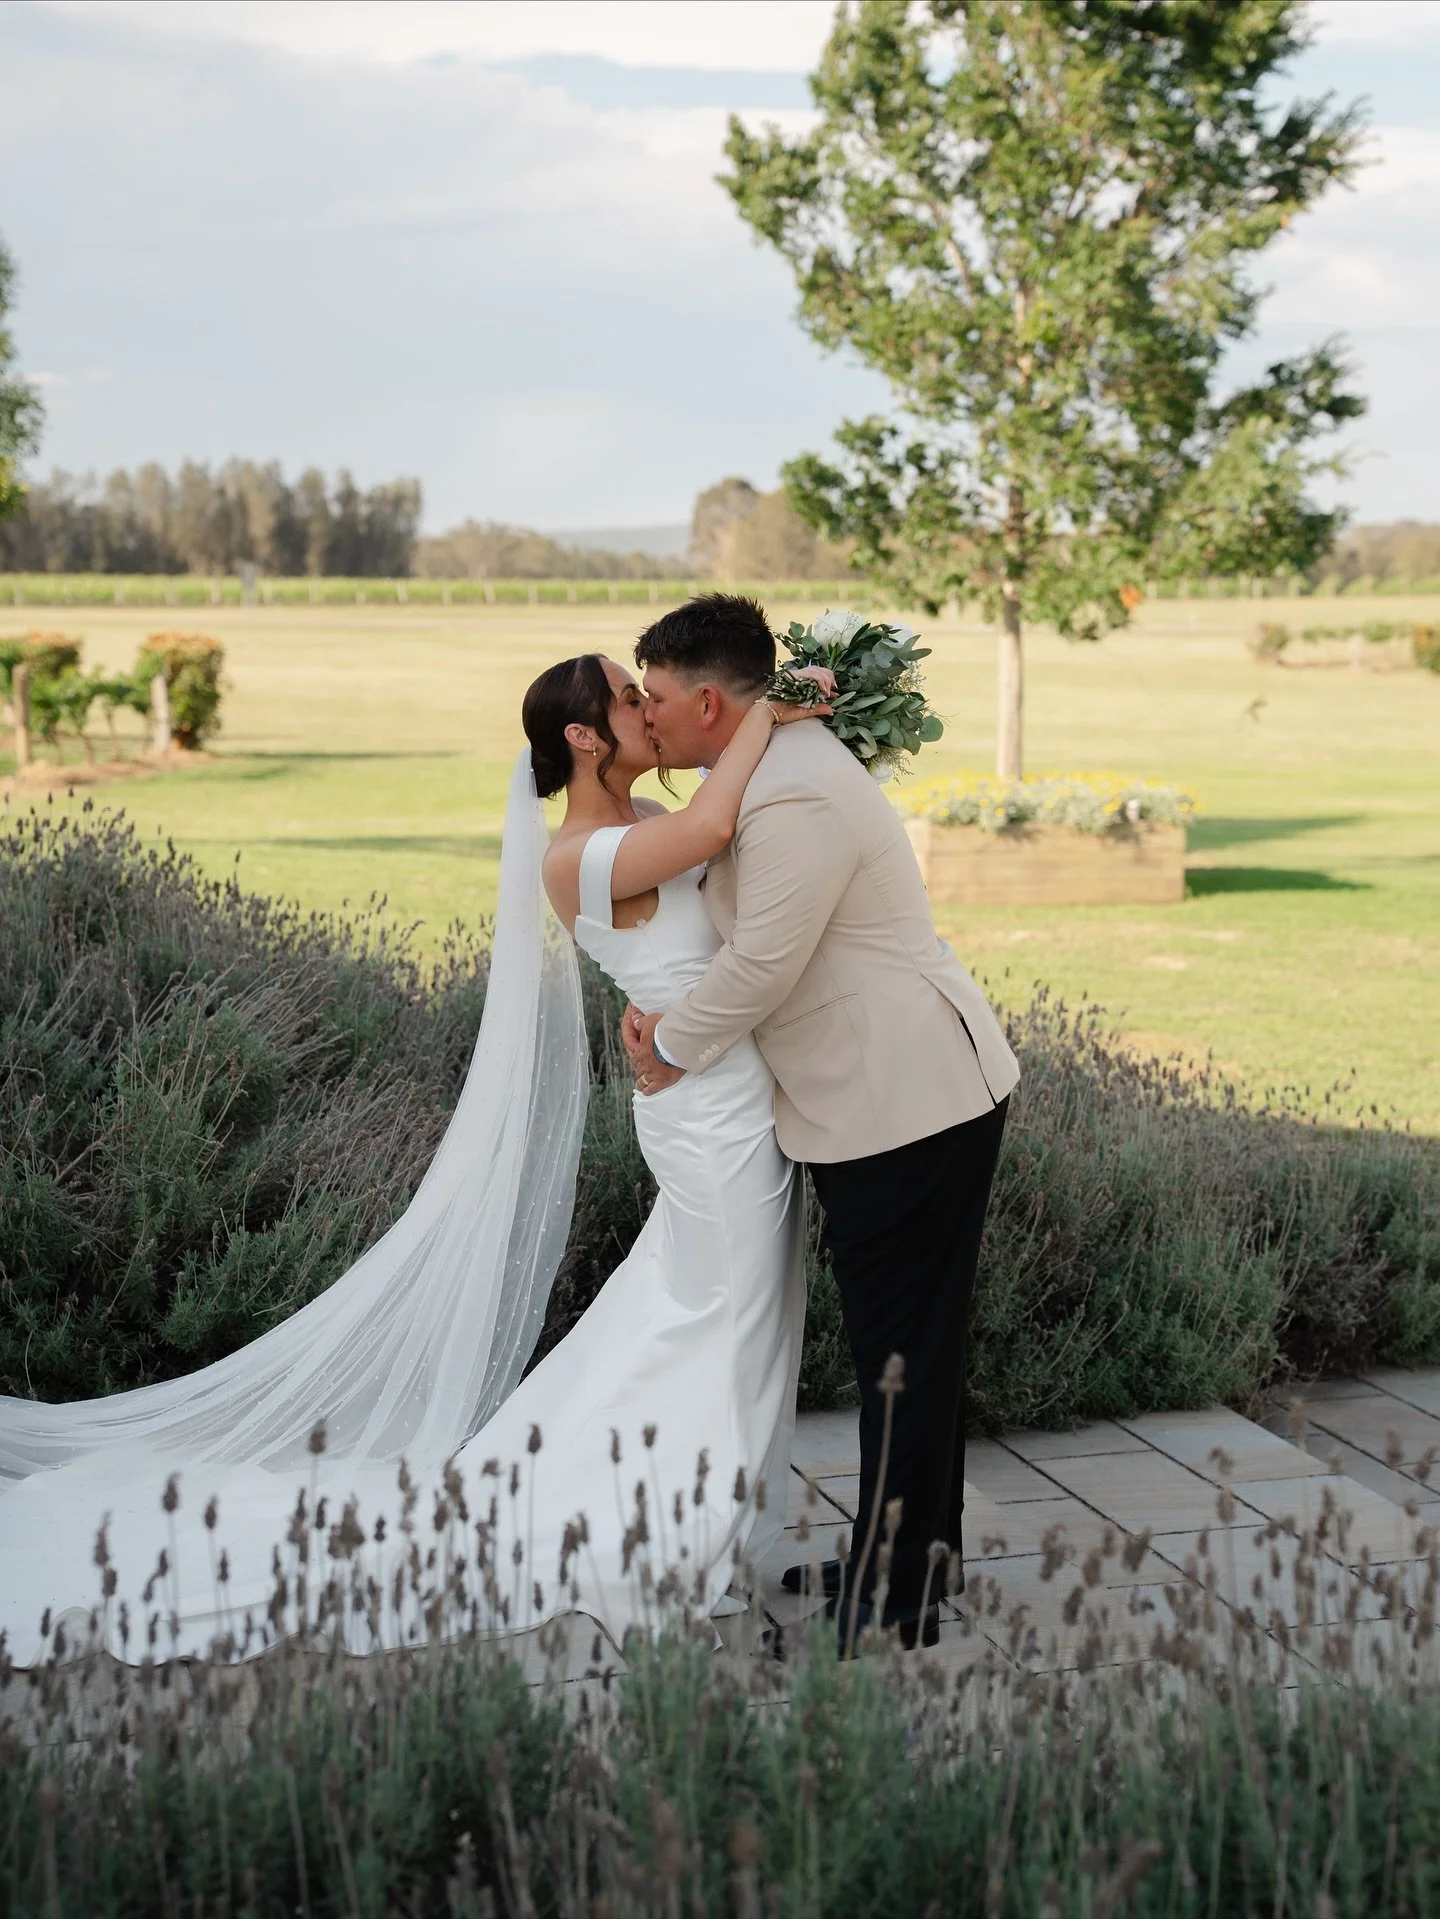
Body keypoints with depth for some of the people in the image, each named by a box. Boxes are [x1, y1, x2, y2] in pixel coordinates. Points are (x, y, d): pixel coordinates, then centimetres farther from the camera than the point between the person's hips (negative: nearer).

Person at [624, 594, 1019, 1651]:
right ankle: (909, 1558, 31)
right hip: (889, 1100, 11)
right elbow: (744, 935, 18)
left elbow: (760, 968, -21)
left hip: (907, 1109, -11)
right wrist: (668, 1012, 2)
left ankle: (896, 1606, 7)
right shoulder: (776, 763, 12)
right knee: (907, 1348, 19)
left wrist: (667, 1047, -5)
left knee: (903, 1358, -2)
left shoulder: (796, 798, -22)